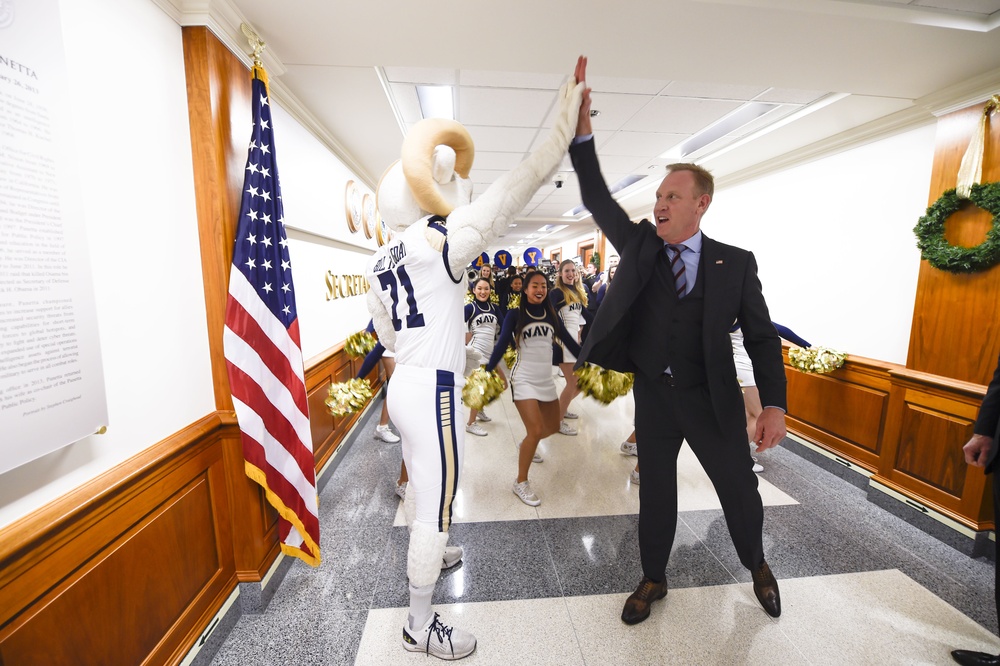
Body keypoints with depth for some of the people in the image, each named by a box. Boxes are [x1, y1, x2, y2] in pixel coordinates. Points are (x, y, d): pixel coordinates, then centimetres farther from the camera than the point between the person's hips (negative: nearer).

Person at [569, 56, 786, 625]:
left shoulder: (734, 263, -5)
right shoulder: (639, 245, -1)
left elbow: (762, 337, -4)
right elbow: (597, 198, -7)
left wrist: (775, 405, -14)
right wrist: (582, 123, -17)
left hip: (712, 398, 0)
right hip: (652, 395, 1)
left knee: (740, 488, 17)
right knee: (655, 491, 15)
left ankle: (757, 566, 49)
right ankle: (654, 579, 37)